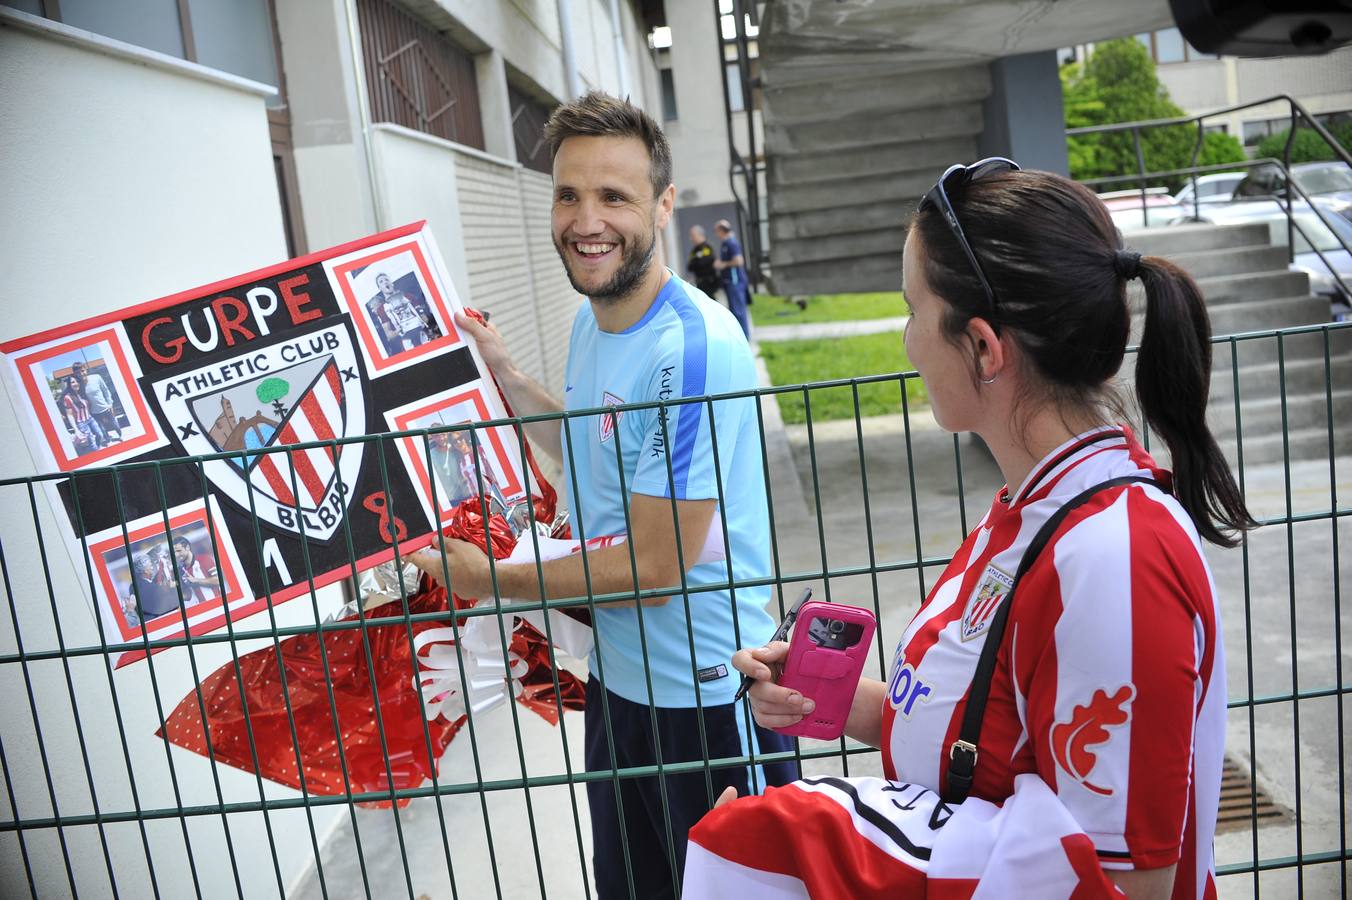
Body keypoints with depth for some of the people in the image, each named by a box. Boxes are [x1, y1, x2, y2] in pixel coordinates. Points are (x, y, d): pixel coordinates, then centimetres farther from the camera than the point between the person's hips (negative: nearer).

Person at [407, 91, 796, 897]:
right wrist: (506, 376, 9)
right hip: (619, 678, 8)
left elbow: (656, 565, -24)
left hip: (707, 696, -8)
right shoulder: (592, 319, 3)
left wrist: (493, 580, -12)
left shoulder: (692, 349, -25)